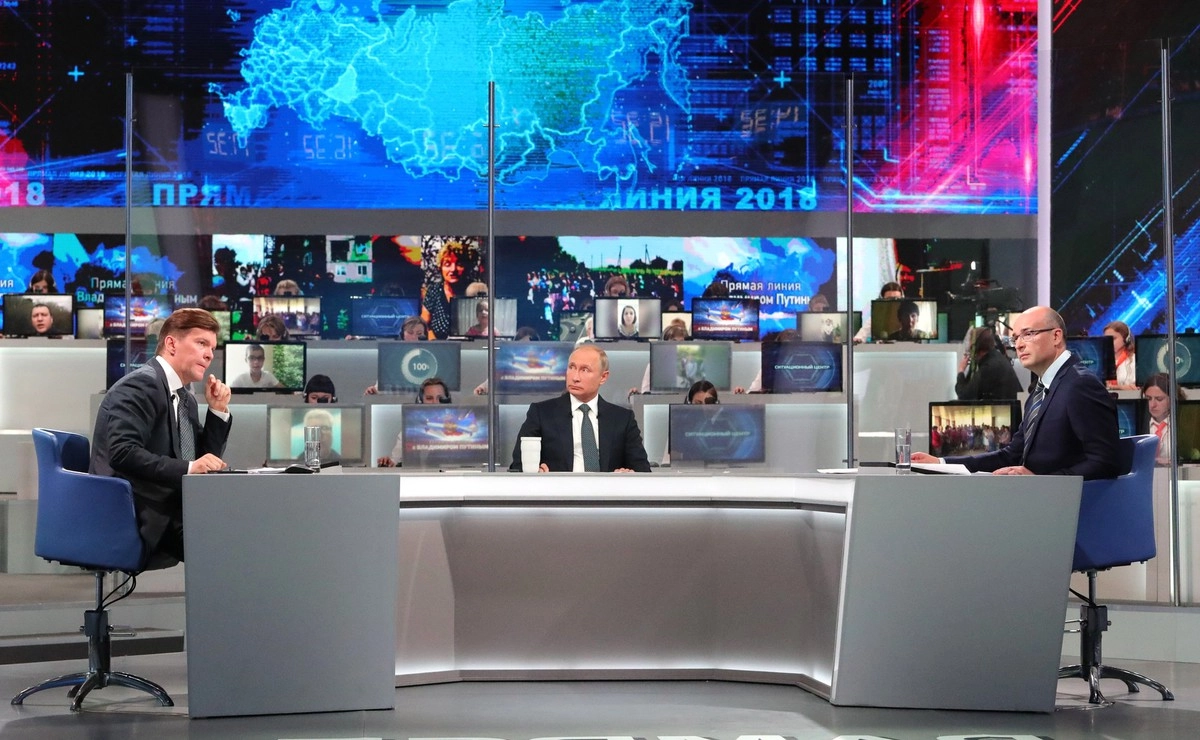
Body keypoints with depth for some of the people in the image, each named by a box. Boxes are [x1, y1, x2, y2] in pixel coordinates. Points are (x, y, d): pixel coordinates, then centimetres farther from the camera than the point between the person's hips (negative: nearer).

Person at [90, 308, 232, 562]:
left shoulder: (186, 400, 18)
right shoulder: (141, 385, -10)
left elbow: (207, 461, 19)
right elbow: (122, 452, -22)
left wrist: (218, 411, 8)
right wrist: (187, 468, -27)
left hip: (170, 511, 9)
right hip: (144, 520, -9)